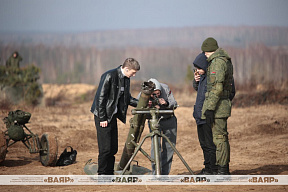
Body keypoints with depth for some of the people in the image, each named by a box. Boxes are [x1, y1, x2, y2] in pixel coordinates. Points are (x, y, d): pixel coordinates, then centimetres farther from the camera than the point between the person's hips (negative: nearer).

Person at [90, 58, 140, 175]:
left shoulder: (126, 78, 8)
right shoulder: (109, 76, -18)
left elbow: (127, 98, 18)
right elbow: (101, 98, -18)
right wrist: (102, 118, -19)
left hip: (113, 116, 8)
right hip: (103, 117, -8)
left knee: (113, 148, 9)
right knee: (105, 148, -8)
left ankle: (109, 174, 17)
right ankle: (102, 175, 1)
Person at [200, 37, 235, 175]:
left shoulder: (217, 62, -15)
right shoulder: (226, 61, 17)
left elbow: (217, 87, -22)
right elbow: (230, 86, 23)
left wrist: (210, 109, -23)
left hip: (217, 105, -10)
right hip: (224, 104, 10)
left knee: (219, 137, -9)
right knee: (222, 137, 14)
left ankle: (222, 170, -8)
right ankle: (225, 169, 19)